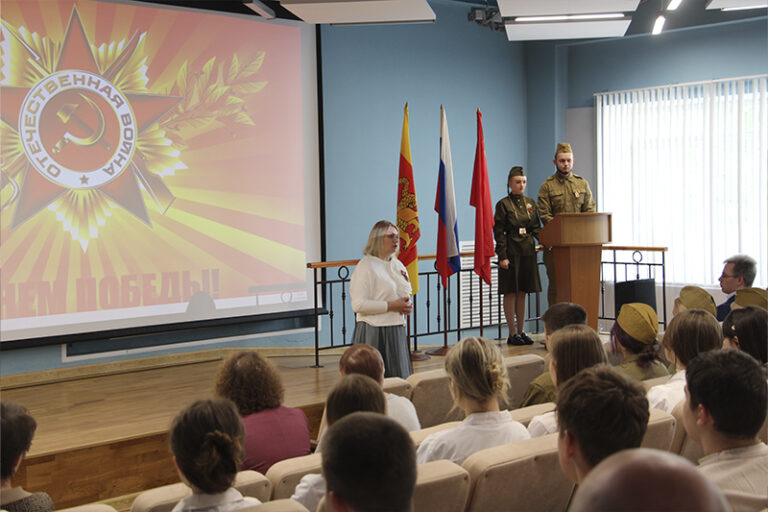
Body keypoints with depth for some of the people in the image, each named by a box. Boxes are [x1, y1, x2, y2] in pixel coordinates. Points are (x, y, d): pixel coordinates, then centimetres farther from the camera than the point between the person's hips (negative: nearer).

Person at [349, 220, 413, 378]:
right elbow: (358, 305, -17)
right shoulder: (366, 266, -9)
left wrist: (406, 305, 2)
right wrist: (391, 306, -17)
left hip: (397, 330, 7)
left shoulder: (397, 265, 15)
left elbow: (406, 294, 27)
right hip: (374, 332, -7)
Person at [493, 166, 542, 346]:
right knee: (510, 293, 0)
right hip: (511, 253, -5)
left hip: (528, 252, 5)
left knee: (522, 292, 10)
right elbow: (499, 233, -8)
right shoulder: (503, 204, -5)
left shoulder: (530, 203, 12)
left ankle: (521, 331, 16)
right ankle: (513, 334, 6)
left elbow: (536, 228, 12)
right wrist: (502, 256, -14)